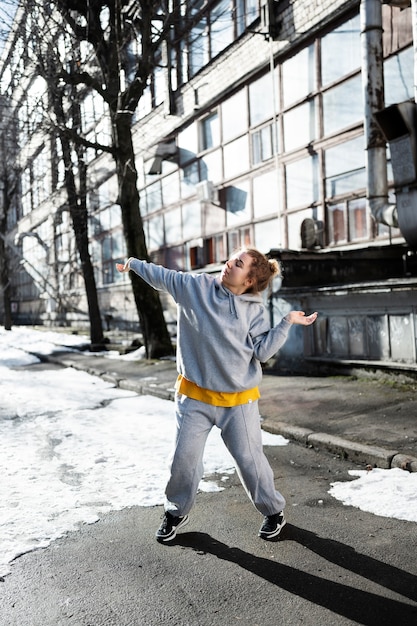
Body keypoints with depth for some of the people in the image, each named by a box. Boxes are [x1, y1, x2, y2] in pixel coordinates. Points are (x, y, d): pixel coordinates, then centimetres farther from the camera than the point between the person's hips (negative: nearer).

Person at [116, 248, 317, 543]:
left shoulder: (256, 310, -6)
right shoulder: (194, 286, -4)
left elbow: (262, 353, -10)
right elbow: (162, 276, 11)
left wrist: (287, 323, -14)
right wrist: (134, 263, 21)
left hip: (239, 400, -1)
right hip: (195, 396, 2)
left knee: (250, 459, 3)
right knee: (184, 458, 5)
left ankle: (274, 511, 28)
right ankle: (177, 512, 30)